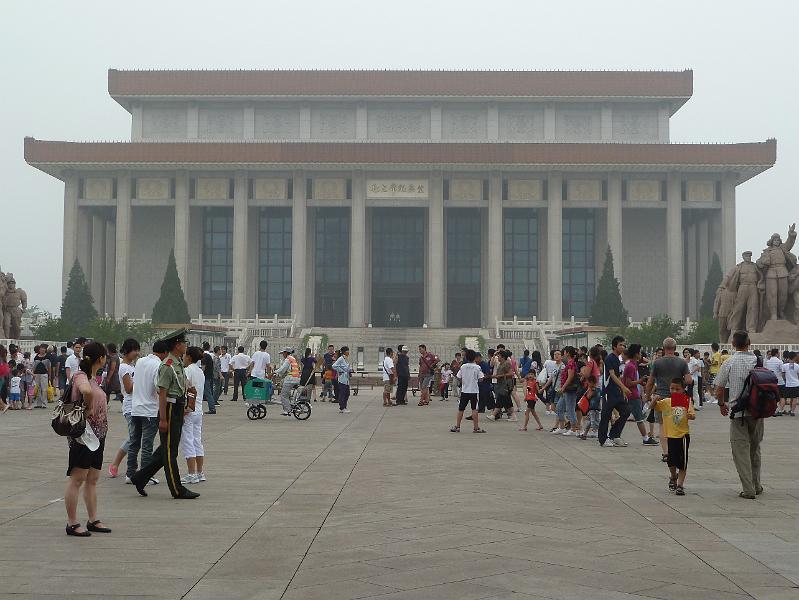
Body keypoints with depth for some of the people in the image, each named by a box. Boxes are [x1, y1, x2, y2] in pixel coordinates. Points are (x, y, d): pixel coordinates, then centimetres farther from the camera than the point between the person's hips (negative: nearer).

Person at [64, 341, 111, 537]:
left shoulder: (91, 377, 13)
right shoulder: (81, 376, -15)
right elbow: (86, 391, -36)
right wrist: (88, 408, -22)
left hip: (97, 434, 10)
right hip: (84, 434, -10)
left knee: (92, 479, 14)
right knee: (77, 478, -2)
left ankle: (93, 520, 20)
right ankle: (72, 523, 3)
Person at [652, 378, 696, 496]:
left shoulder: (686, 402, -5)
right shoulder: (665, 402, 1)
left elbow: (693, 415, -11)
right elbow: (653, 407, 1)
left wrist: (691, 415, -34)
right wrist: (655, 400, -19)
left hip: (683, 435, -2)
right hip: (670, 435, 2)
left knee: (682, 462, -1)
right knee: (671, 461, 11)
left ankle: (680, 485, 8)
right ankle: (673, 477, 40)